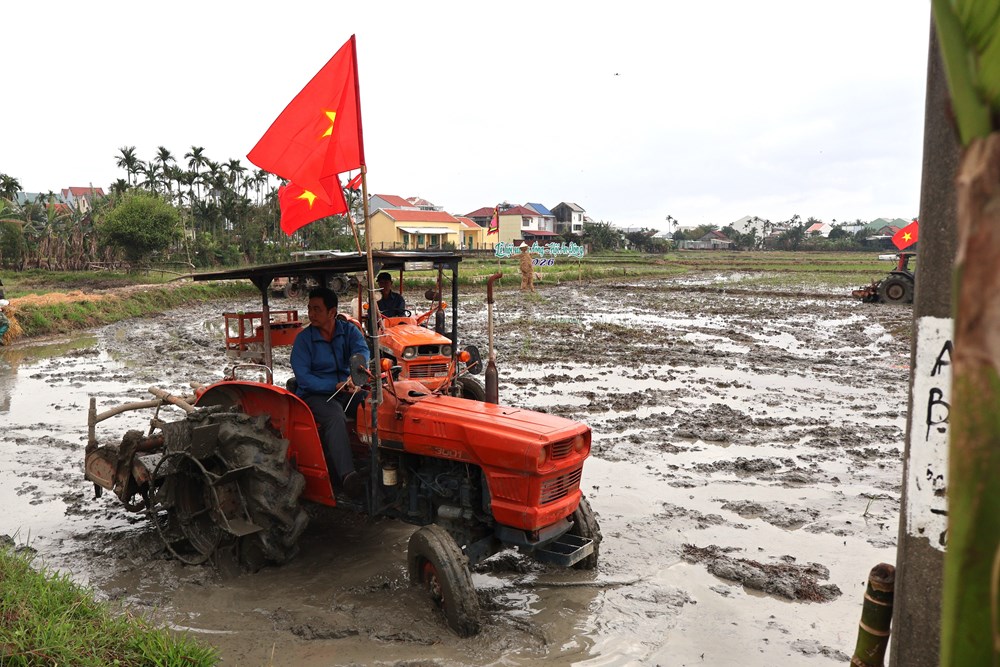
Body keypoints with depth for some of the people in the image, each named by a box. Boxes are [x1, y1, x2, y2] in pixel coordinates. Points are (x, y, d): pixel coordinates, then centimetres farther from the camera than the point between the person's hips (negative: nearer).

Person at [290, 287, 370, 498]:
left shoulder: (349, 330, 4)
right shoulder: (304, 339, -2)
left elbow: (362, 350, -17)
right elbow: (303, 377, -9)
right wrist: (335, 386, -22)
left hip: (348, 389, 3)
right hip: (315, 394, -3)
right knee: (335, 417, -36)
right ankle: (347, 475, -47)